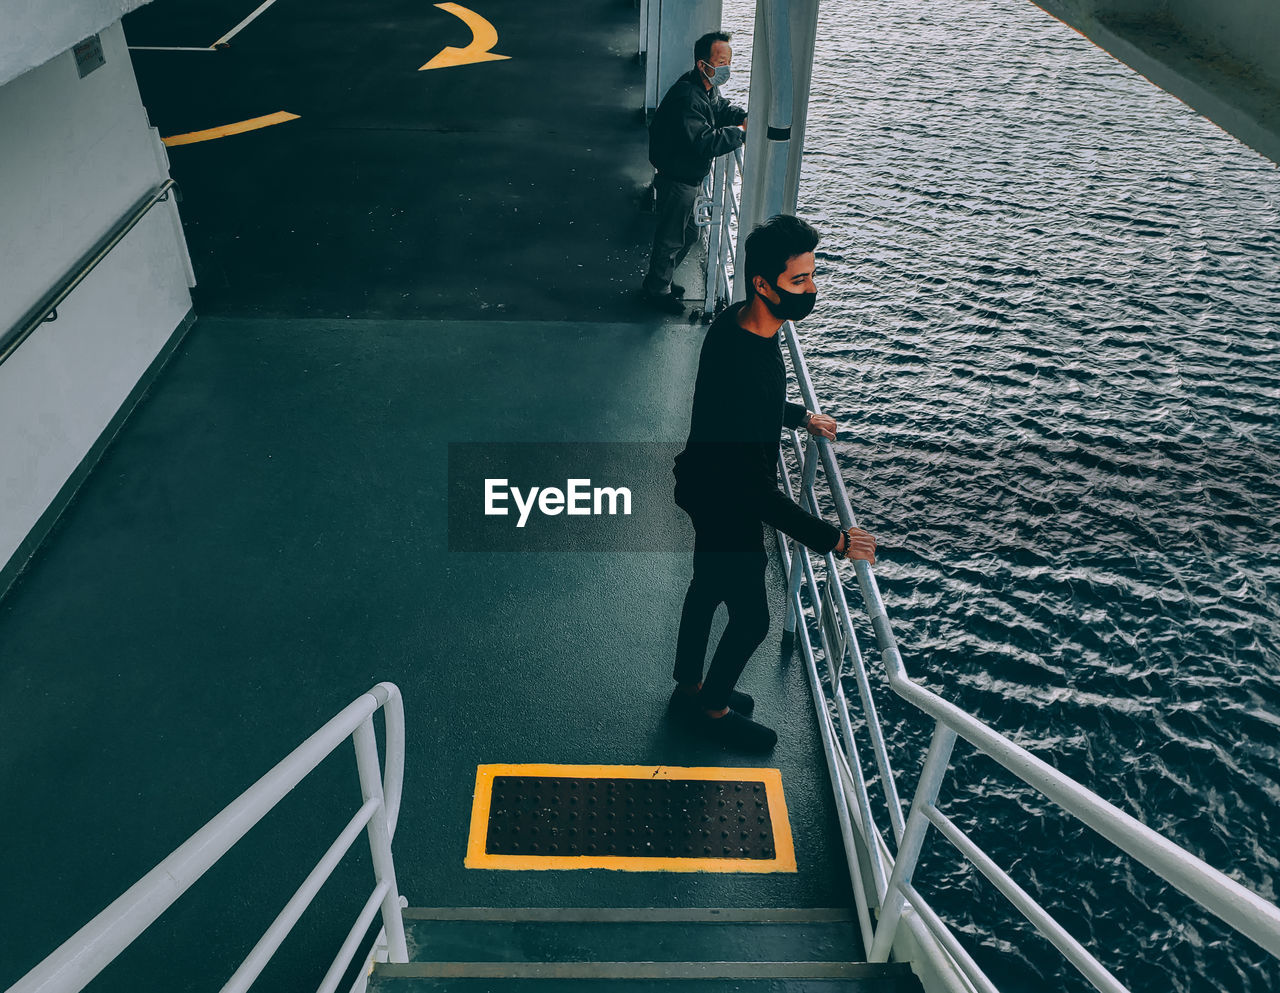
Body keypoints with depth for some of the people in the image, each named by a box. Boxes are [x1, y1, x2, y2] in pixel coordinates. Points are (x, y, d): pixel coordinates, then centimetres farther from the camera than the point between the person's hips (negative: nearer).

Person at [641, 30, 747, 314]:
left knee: (689, 232, 22)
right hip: (677, 179, -10)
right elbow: (704, 143, -36)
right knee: (671, 237, 5)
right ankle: (657, 289, 25)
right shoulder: (687, 97, -29)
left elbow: (722, 109, 19)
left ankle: (660, 279, 39)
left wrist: (746, 116, -2)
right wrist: (741, 132, -31)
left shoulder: (708, 89, 3)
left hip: (689, 177, 10)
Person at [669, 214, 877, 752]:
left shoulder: (740, 321, -9)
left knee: (708, 587, 26)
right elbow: (756, 487, -34)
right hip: (725, 505, -9)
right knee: (751, 617, 12)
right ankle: (713, 705, 38)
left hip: (708, 483, 9)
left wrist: (800, 416, 23)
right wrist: (831, 539, -29)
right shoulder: (741, 368, -38)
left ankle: (690, 686, 49)